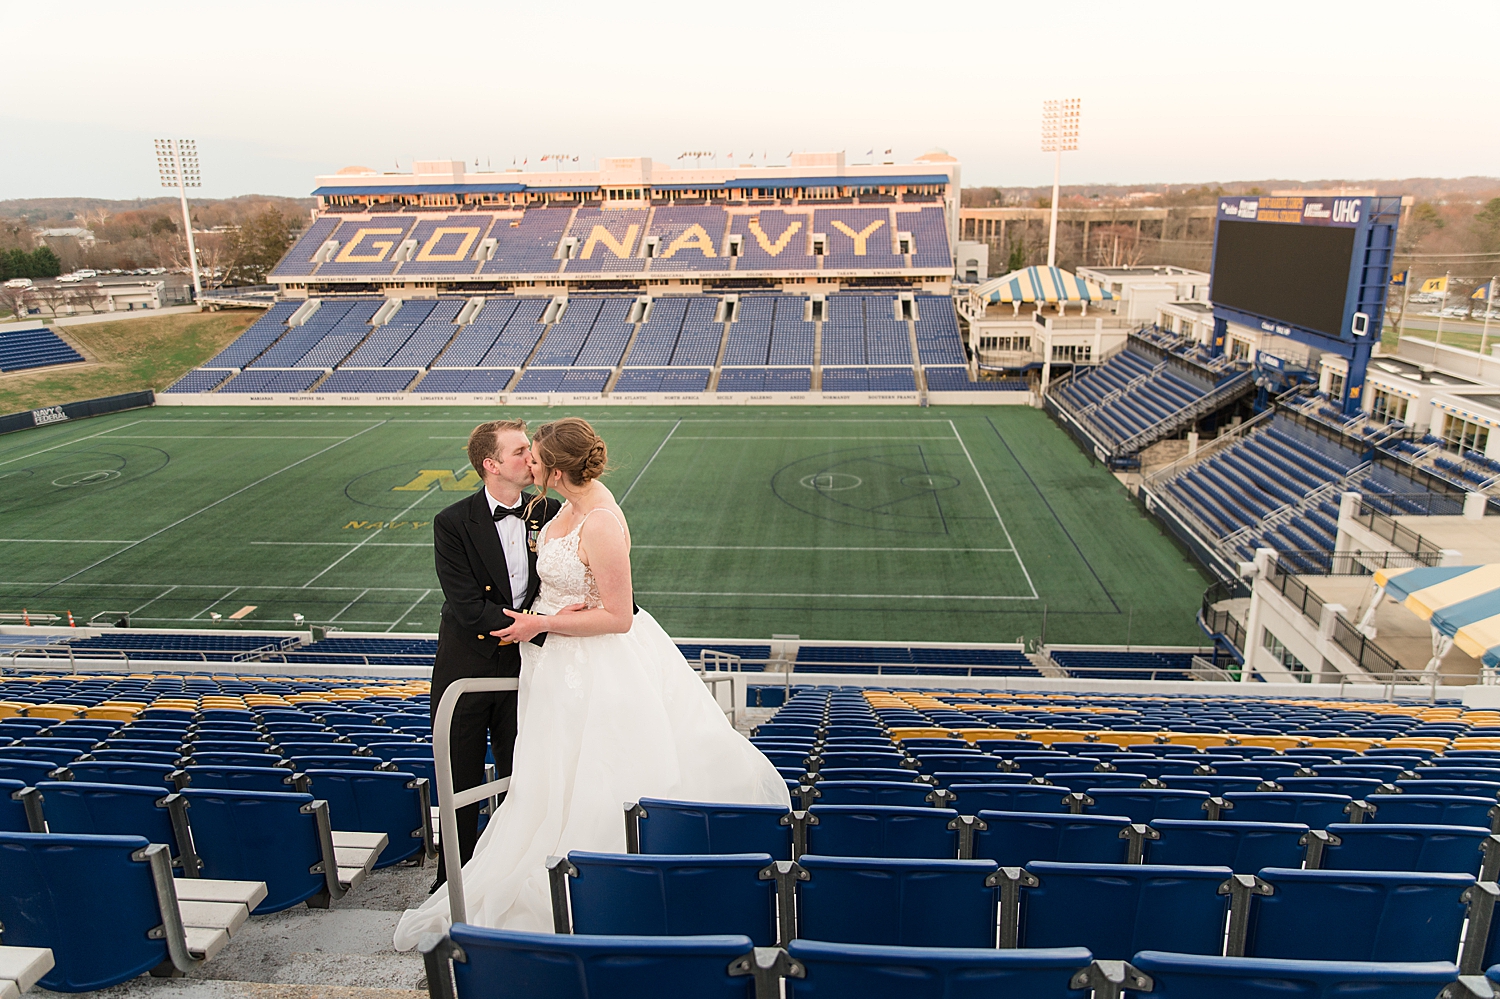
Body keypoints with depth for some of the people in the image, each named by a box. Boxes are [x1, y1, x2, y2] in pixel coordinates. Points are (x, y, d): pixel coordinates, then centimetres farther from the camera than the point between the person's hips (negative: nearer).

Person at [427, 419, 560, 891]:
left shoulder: (549, 513, -2)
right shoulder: (452, 523, -12)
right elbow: (467, 606, -19)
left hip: (524, 664, 3)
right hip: (467, 667, -2)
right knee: (460, 783, 11)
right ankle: (453, 882, 30)